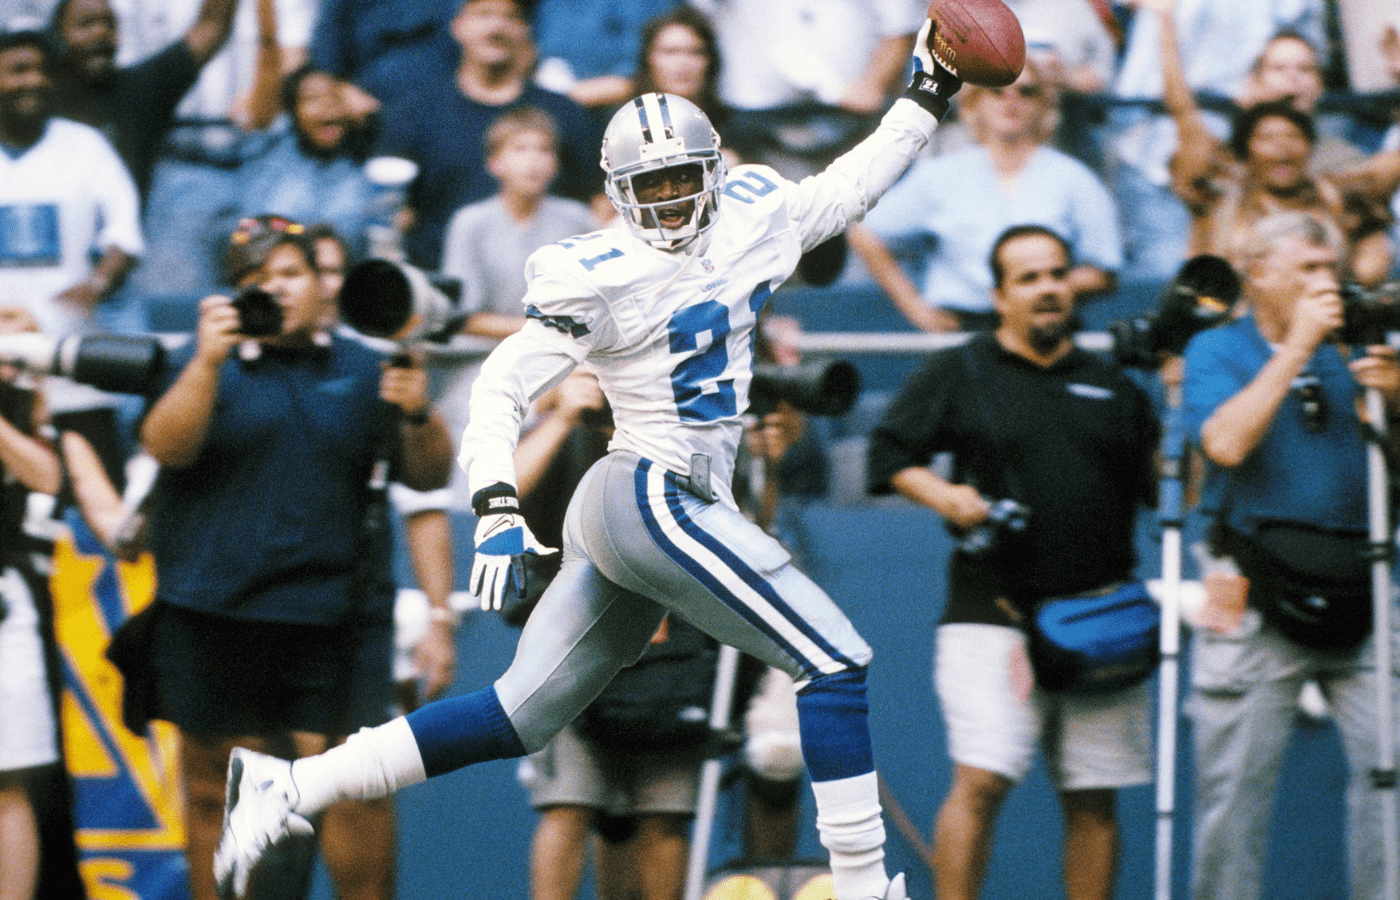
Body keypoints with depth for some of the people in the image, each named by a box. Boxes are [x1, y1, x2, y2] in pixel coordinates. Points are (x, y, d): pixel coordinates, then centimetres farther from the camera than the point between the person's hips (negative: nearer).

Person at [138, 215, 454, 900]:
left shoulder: (362, 370, 11)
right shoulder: (203, 362, 7)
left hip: (335, 618, 1)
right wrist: (209, 363, -23)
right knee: (217, 793, 4)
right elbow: (166, 447, -10)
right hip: (216, 617, -1)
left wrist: (418, 415, -11)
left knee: (357, 789, -8)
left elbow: (429, 476, 10)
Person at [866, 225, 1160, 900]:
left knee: (1093, 800, 4)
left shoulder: (1112, 387, 16)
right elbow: (889, 452, 4)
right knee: (979, 782, -14)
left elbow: (1163, 488, 17)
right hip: (994, 614, -3)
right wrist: (944, 496, -10)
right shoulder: (960, 375, 7)